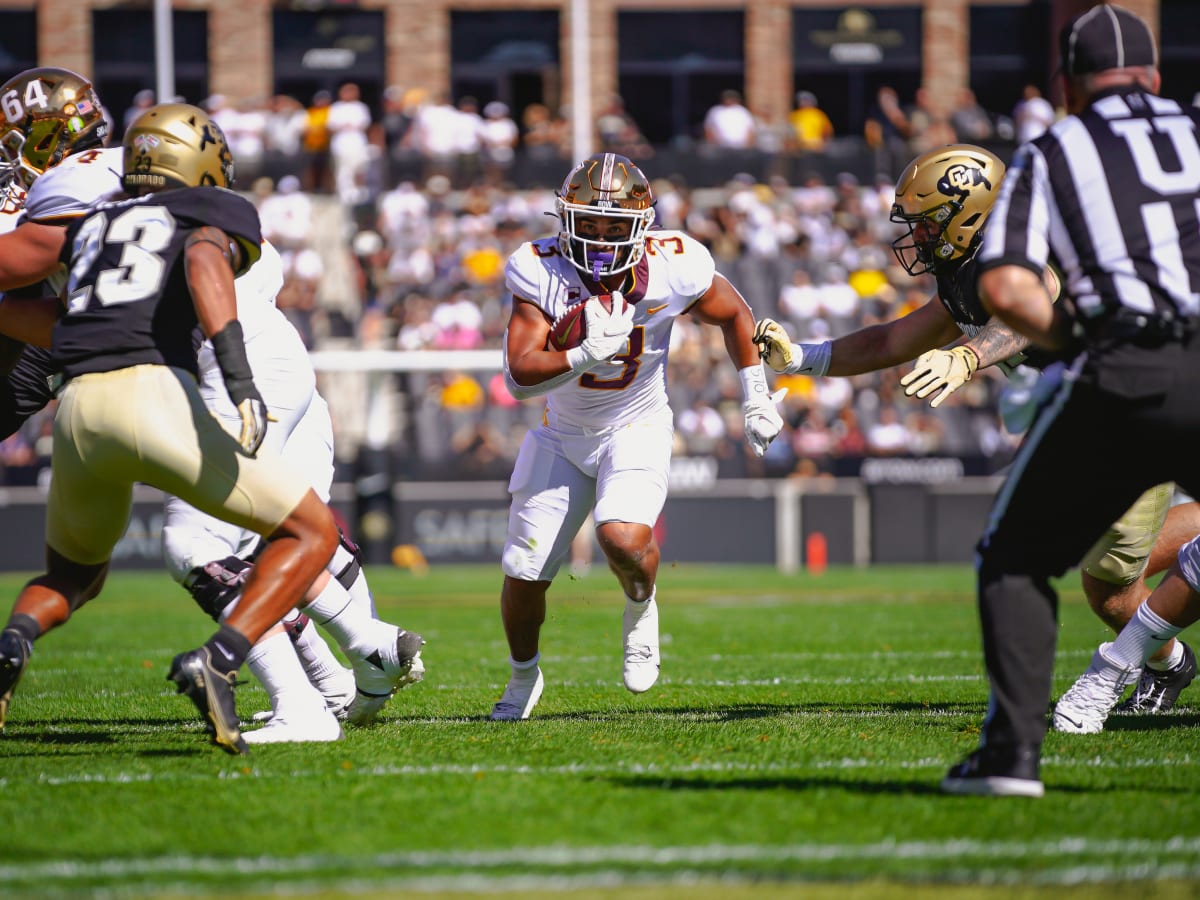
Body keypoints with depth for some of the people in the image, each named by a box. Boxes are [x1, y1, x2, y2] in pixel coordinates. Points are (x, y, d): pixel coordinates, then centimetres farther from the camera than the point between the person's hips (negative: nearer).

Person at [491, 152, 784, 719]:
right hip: (564, 435, 1)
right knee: (524, 575, 1)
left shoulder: (671, 268, -21)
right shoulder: (540, 272, -23)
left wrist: (757, 399, 3)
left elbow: (734, 315, 1)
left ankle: (640, 610, 7)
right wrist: (587, 355, -44)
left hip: (637, 428, -1)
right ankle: (523, 677, 33)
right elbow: (519, 377, -29)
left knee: (624, 538, -29)